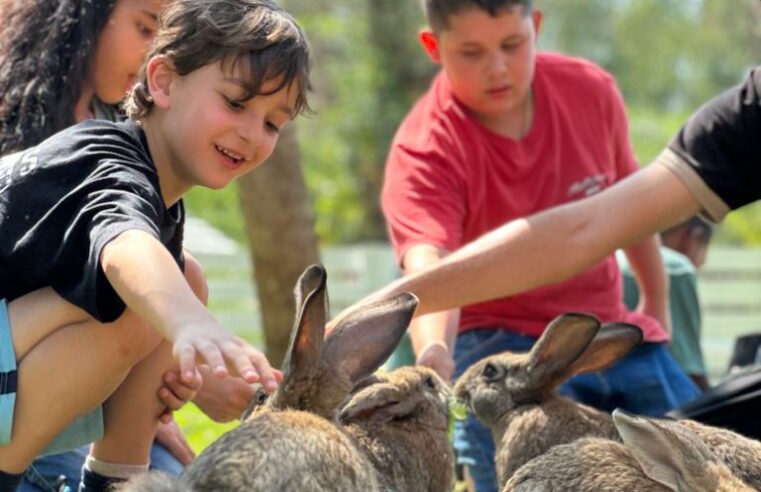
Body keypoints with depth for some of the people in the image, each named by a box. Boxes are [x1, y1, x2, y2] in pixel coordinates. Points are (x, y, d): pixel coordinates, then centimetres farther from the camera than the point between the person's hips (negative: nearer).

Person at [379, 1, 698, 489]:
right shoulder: (423, 150, -20)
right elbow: (427, 263, -38)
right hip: (504, 343, -5)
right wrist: (434, 351, -59)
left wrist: (657, 302, 24)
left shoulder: (591, 91, -6)